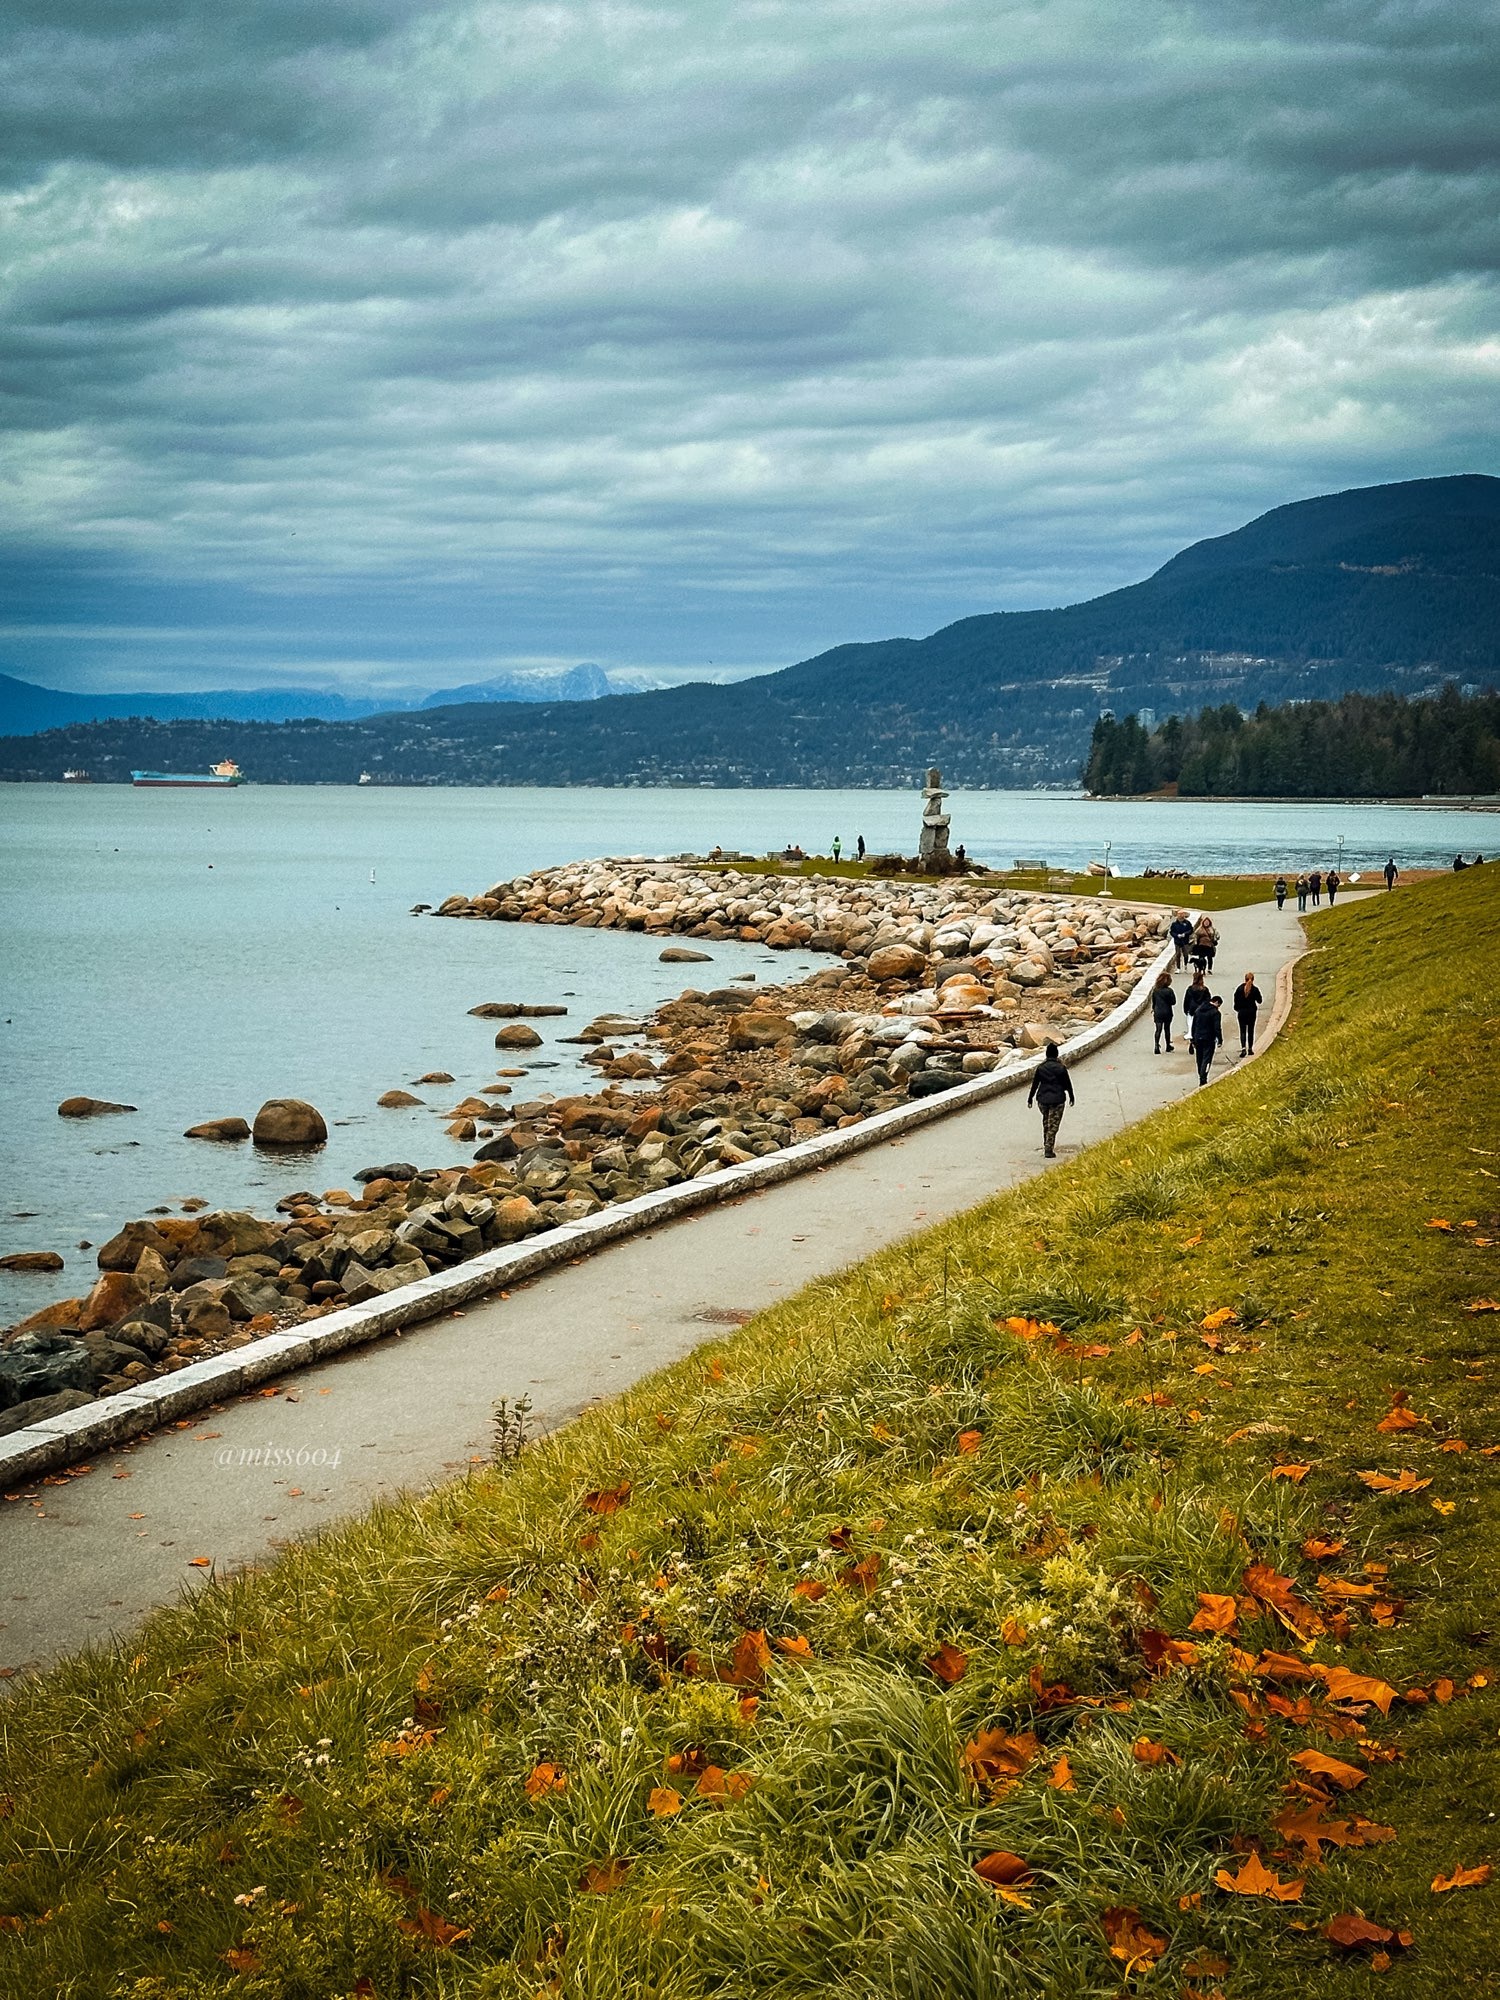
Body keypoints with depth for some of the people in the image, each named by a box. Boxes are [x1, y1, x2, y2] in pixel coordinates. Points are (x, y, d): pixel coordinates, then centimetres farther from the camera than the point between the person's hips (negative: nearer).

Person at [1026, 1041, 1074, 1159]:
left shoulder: (1040, 1067, -3)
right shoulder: (1061, 1068, -9)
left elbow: (1035, 1083, 2)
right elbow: (1067, 1084, -2)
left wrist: (1030, 1098, 12)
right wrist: (1071, 1096, 13)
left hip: (1042, 1099, 3)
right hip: (1057, 1100, -3)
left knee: (1046, 1122, 23)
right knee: (1053, 1125, 1)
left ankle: (1046, 1145, 31)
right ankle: (1048, 1150, -4)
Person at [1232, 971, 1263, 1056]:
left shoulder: (1239, 988, -6)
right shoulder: (1255, 989, -9)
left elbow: (1236, 1000, -2)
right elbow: (1259, 1001, 0)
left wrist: (1237, 1009, 11)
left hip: (1241, 1012, 0)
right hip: (1252, 1012, 0)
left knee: (1242, 1031, 2)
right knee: (1251, 1030, 13)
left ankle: (1243, 1048, -16)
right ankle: (1250, 1049, 15)